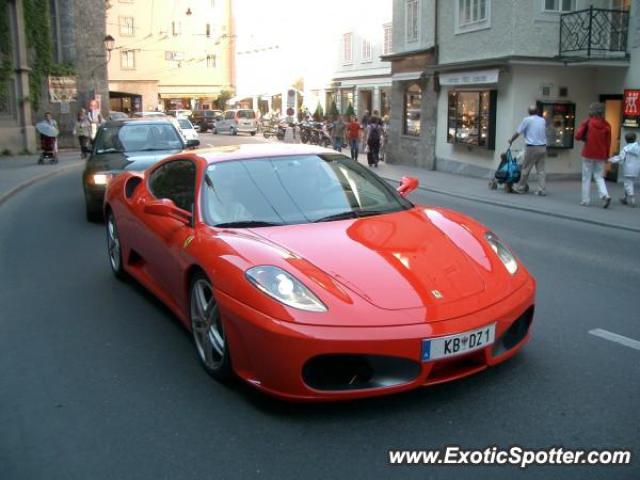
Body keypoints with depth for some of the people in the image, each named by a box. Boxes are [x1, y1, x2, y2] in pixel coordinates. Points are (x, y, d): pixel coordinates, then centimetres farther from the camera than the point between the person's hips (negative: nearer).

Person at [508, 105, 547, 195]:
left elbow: (518, 132, 2)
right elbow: (544, 133, 16)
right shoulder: (543, 120, 9)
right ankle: (542, 190, 3)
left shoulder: (527, 120, -4)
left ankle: (521, 188, 14)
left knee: (526, 169, 5)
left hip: (532, 148, -4)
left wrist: (511, 140, 17)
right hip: (542, 147, 4)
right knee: (541, 169, 6)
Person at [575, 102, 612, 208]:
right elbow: (608, 142, 5)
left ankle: (585, 200, 7)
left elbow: (578, 136, -12)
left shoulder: (587, 122, -9)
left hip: (588, 154, -3)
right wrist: (607, 156, 13)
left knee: (587, 177, 6)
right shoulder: (606, 125, 2)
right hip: (601, 155, 3)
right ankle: (605, 195, -8)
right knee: (599, 176, 12)